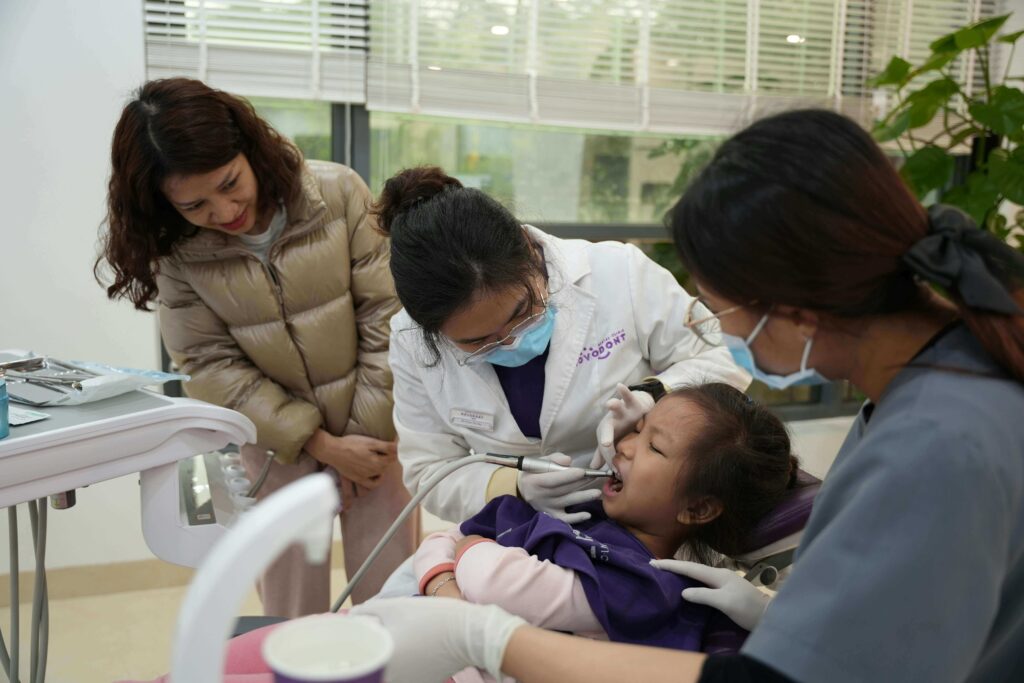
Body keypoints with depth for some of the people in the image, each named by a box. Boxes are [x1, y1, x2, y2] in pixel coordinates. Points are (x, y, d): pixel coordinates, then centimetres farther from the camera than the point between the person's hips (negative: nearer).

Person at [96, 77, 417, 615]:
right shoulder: (176, 252, -11)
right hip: (278, 439, 1)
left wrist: (371, 434, -11)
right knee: (290, 608, 8)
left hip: (374, 427, -1)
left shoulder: (337, 192, -16)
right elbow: (211, 365, -10)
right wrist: (323, 445, -14)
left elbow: (387, 314, -13)